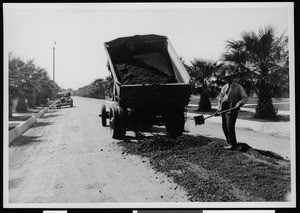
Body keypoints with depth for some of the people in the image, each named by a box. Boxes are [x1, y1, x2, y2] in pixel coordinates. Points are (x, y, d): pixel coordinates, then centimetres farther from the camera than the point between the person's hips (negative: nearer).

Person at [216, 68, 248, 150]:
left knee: (230, 127, -13)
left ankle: (233, 145, -6)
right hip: (224, 109, 7)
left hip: (232, 109, -7)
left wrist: (239, 103, -22)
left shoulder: (238, 87, 2)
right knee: (224, 127, 7)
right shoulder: (224, 87, 20)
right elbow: (220, 98, 20)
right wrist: (219, 109, 9)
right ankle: (230, 143, 19)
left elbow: (244, 98, -3)